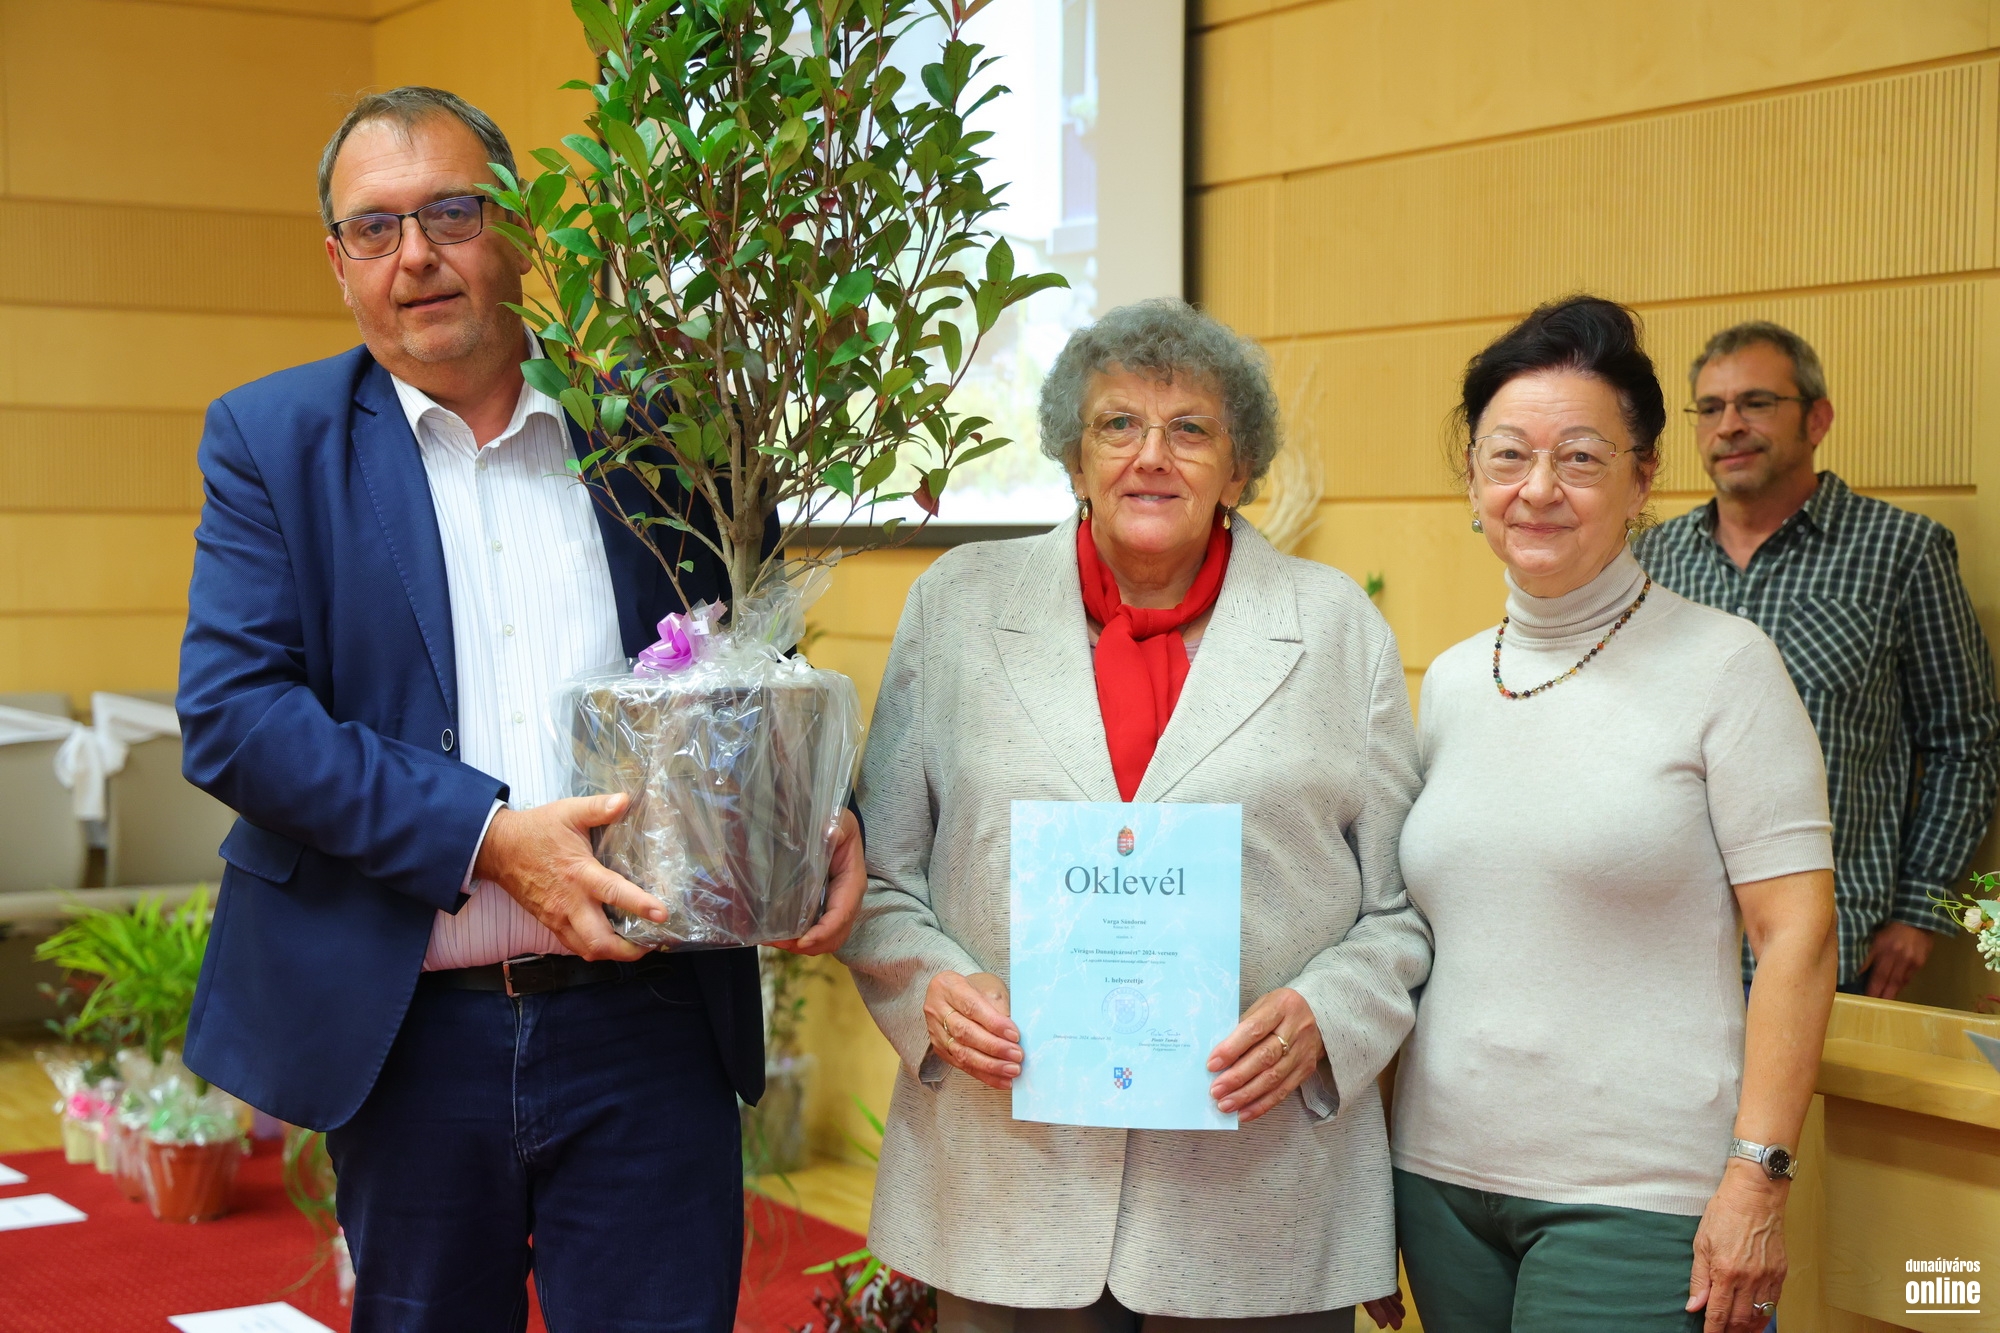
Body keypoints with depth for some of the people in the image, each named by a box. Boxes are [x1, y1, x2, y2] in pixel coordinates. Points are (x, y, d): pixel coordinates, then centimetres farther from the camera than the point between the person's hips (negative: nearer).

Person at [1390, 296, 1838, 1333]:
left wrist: (1758, 1177, -15)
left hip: (1642, 1205, -5)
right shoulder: (1448, 683, 10)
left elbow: (1795, 935, -9)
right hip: (1441, 1174, 5)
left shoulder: (1722, 665, -6)